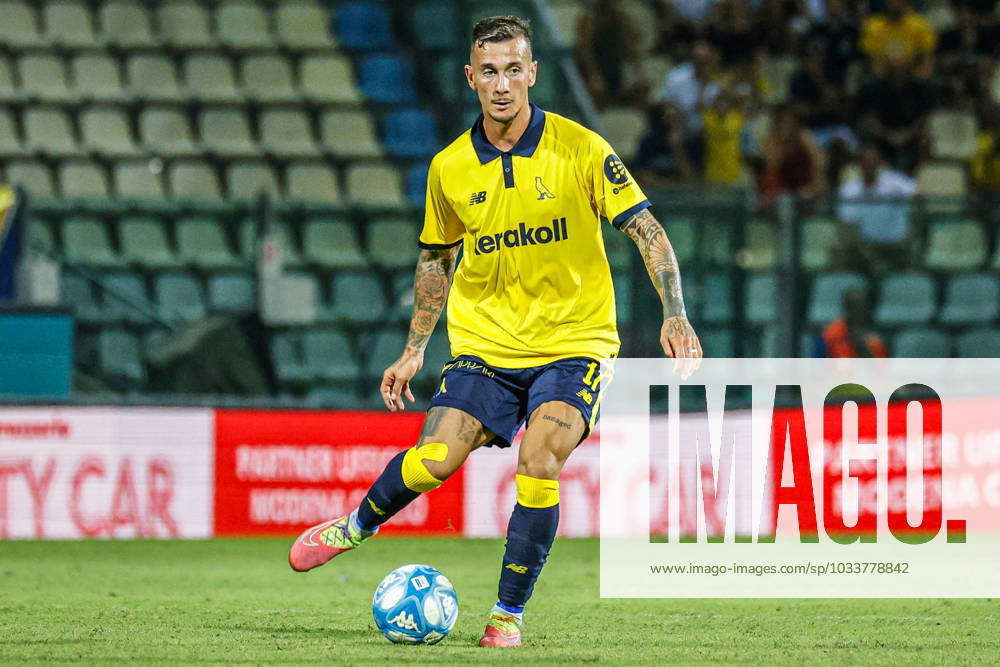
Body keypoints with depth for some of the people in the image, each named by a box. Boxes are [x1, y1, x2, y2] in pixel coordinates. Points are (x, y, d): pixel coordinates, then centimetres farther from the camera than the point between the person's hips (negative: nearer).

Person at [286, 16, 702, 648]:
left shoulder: (580, 149, -10)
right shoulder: (450, 168, 0)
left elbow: (647, 230, -8)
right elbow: (437, 258, 16)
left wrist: (675, 316, -20)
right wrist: (414, 350, 15)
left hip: (573, 341, -2)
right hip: (485, 340, 2)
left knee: (539, 462, -22)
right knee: (434, 460, -14)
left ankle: (509, 614, -6)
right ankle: (358, 526, 18)